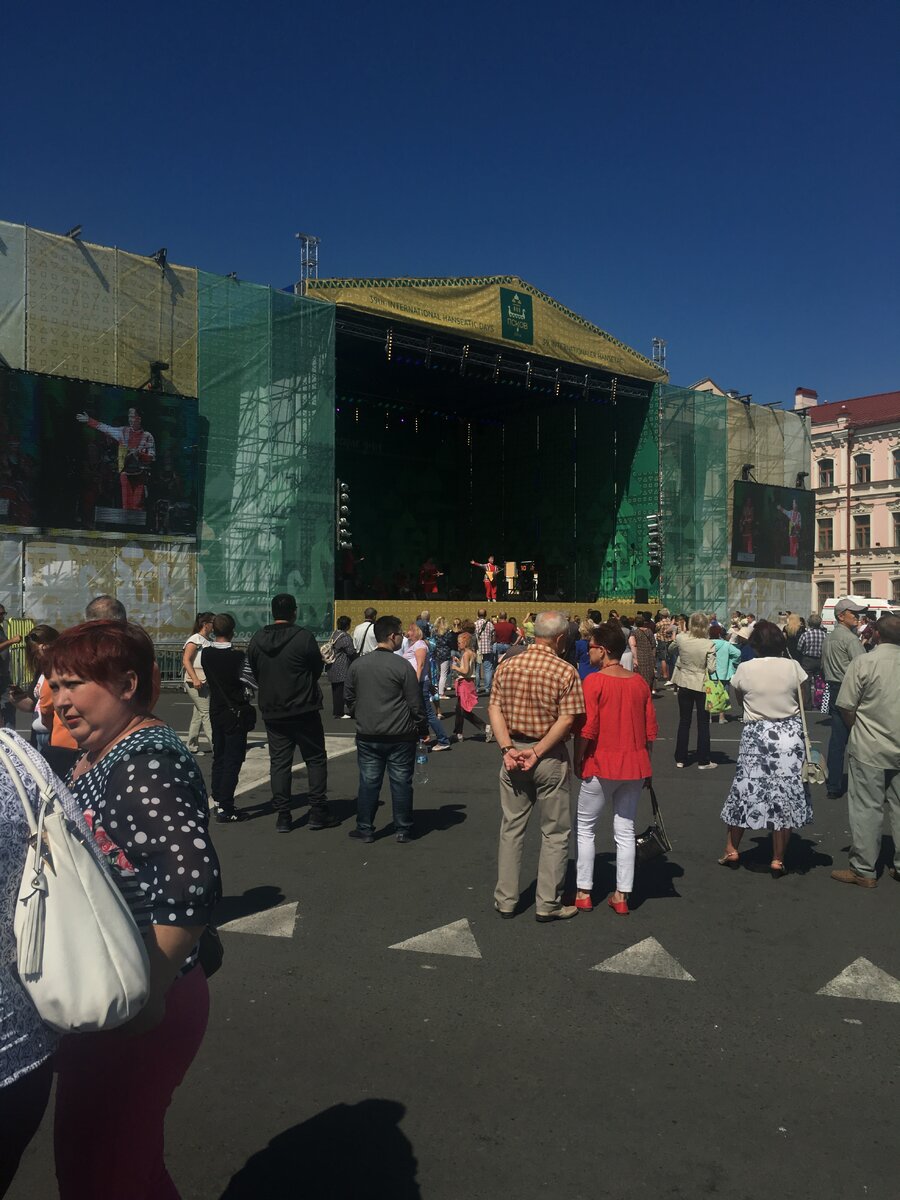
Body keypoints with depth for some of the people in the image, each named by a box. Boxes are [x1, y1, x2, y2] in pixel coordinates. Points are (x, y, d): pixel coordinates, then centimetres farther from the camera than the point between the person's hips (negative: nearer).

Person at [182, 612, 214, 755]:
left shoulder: (209, 641, 17)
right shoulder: (195, 639, -8)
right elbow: (186, 660, -15)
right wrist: (195, 679, -24)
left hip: (206, 683, 9)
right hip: (195, 683, -9)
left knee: (199, 714, 12)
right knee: (206, 713, -11)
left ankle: (192, 746, 19)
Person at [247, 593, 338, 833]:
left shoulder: (256, 640, 1)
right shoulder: (303, 637, -13)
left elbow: (255, 673, 8)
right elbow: (318, 669, -4)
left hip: (271, 711, 4)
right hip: (304, 709, -4)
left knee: (279, 761, 9)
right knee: (316, 759, 7)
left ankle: (282, 816, 10)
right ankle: (317, 811, 7)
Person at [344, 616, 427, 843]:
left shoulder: (358, 664, 1)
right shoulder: (402, 665, -12)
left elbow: (349, 697, 10)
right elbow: (415, 703, -9)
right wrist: (421, 728, 3)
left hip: (367, 735, 3)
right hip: (400, 736, -3)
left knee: (368, 782, 10)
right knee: (401, 782, 7)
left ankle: (365, 829, 17)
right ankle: (403, 829, 16)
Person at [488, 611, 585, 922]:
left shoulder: (506, 666, 0)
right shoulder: (566, 671, -12)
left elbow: (494, 710, -4)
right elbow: (566, 721, -17)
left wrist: (508, 748, -9)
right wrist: (537, 752, -14)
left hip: (513, 754, 4)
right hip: (550, 757, -4)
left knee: (511, 828, 15)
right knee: (555, 832, 10)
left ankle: (505, 900, 21)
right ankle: (548, 904, 16)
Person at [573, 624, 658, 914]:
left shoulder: (594, 681, -13)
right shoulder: (640, 682, 4)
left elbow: (587, 728, -17)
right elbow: (651, 730, 7)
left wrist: (578, 761, -4)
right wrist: (643, 763, 17)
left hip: (601, 765, -5)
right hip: (635, 766, 5)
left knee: (586, 828, 11)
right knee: (625, 830, 12)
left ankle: (584, 893, 16)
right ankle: (622, 896, 16)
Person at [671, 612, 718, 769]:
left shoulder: (680, 639, -10)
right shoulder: (709, 645, -18)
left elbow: (672, 649, 12)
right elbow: (711, 668, -18)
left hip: (684, 684, 3)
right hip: (702, 686, -3)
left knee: (684, 721, 14)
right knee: (703, 724, 8)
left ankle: (680, 759, 18)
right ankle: (703, 761, 12)